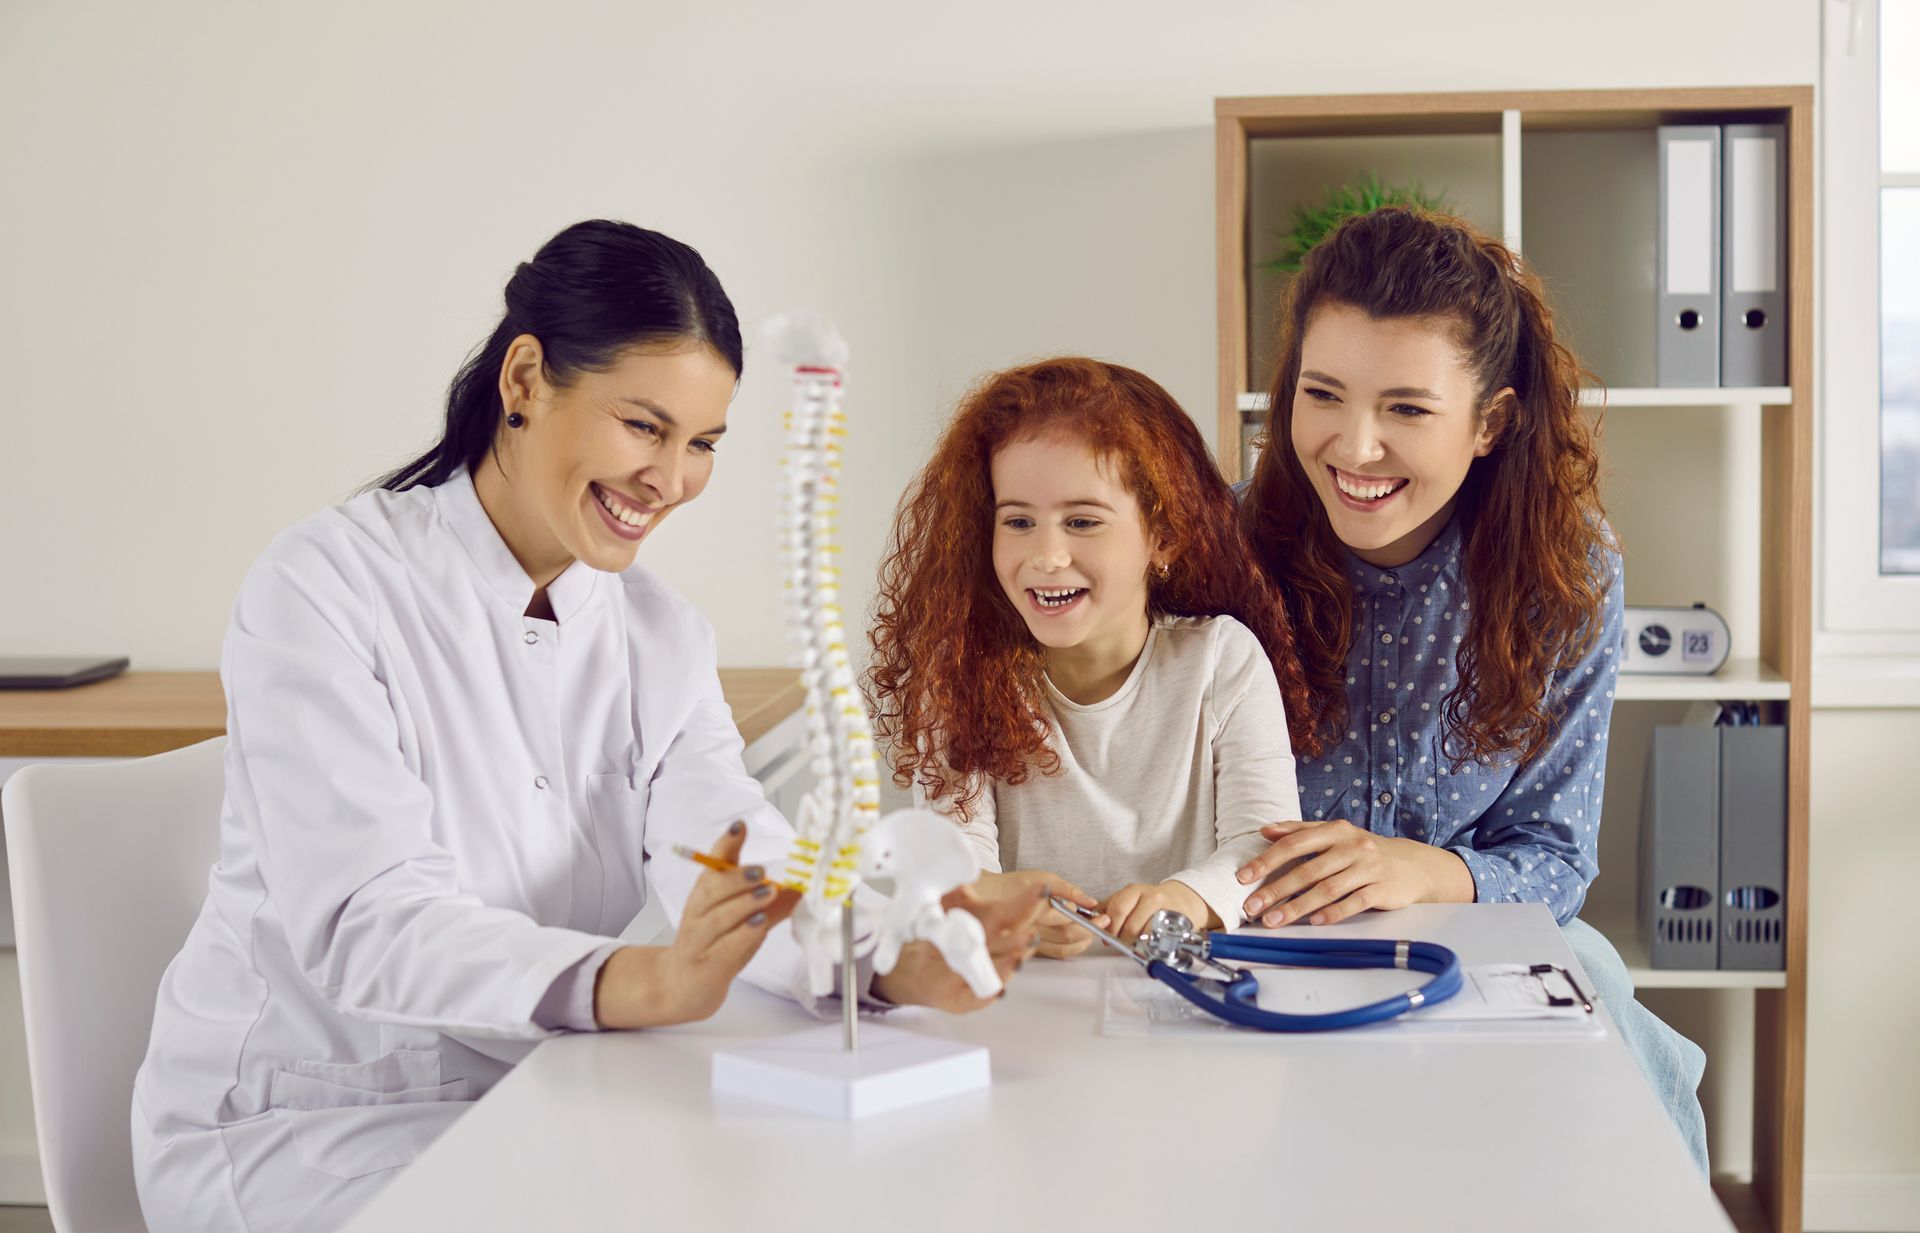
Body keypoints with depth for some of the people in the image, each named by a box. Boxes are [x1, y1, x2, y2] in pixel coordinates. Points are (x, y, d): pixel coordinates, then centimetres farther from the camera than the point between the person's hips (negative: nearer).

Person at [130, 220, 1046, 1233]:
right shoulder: (325, 588, -16)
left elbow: (744, 864, -12)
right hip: (286, 1122, -5)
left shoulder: (660, 637, 4)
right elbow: (360, 922, -28)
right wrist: (643, 983, -44)